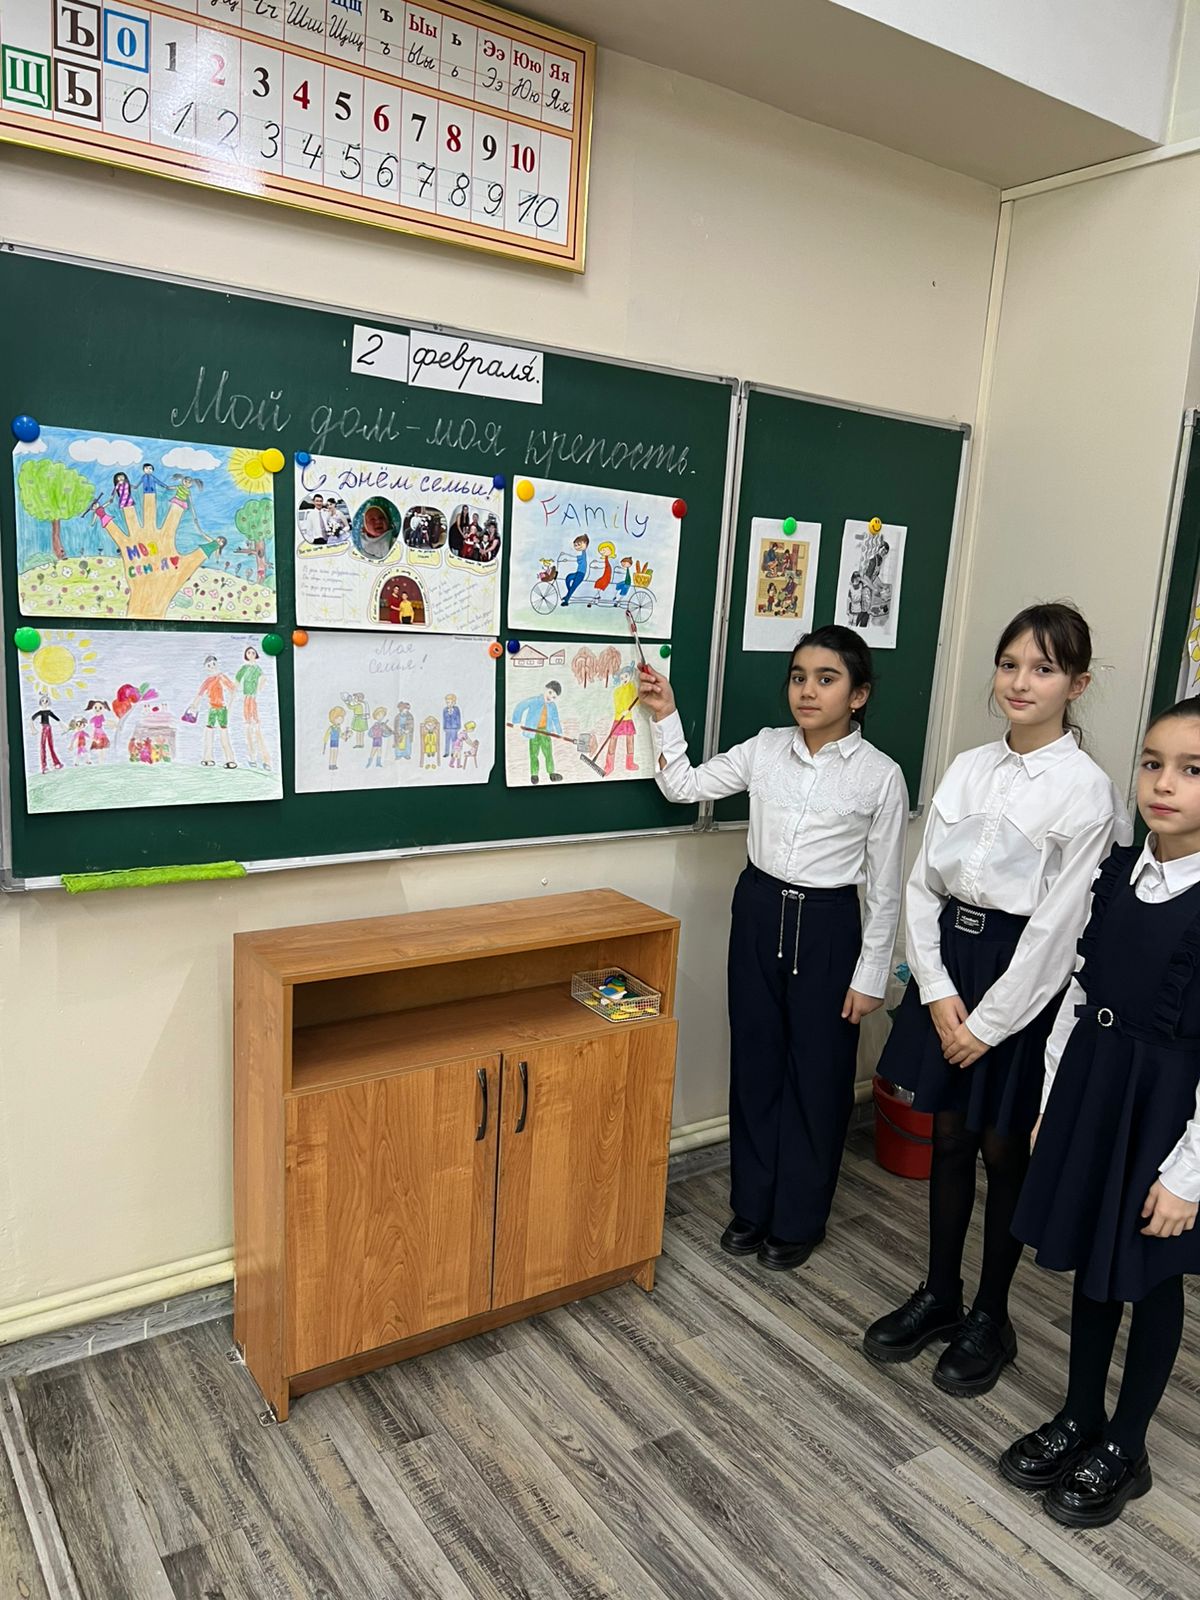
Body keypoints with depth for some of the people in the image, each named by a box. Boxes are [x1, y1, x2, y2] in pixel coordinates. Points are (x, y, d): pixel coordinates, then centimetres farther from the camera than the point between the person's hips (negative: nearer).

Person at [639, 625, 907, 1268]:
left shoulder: (880, 775, -10)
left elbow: (884, 888, -5)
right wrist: (666, 718, -6)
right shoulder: (765, 749, 0)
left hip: (827, 926, -3)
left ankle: (797, 1220, 29)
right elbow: (684, 787, 5)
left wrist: (871, 975, -5)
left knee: (816, 1075, 9)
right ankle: (752, 1206, 32)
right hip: (758, 913, 4)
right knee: (754, 1063, 13)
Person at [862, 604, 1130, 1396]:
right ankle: (938, 1295, 35)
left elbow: (1058, 924, -15)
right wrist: (938, 989, -6)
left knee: (1005, 1150, 10)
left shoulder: (1087, 789, -14)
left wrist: (991, 1021, -12)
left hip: (1022, 977, -5)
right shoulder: (968, 768, 3)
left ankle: (991, 1318, 31)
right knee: (949, 1136, 16)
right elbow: (924, 884, 3)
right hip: (948, 960, 5)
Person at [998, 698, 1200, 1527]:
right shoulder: (1119, 868, -1)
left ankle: (1124, 1449, 35)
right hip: (1092, 1085, 6)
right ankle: (1079, 1417, 41)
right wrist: (1052, 1099, 11)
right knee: (1091, 1262, 20)